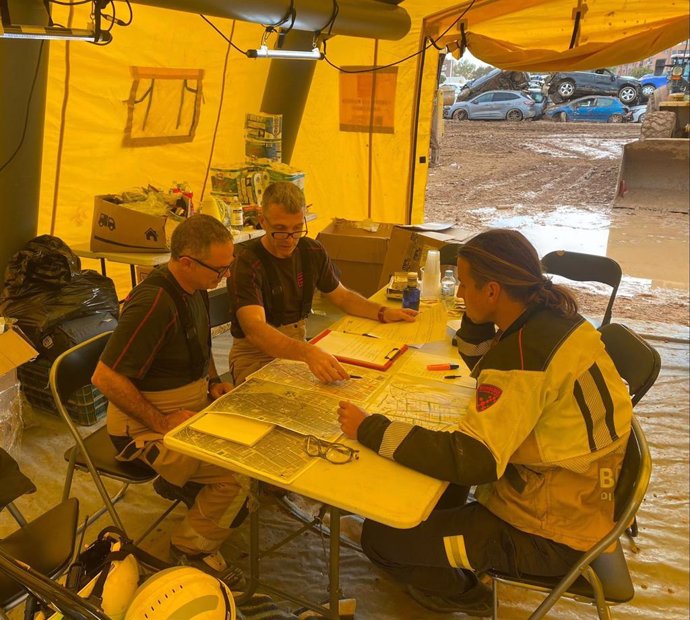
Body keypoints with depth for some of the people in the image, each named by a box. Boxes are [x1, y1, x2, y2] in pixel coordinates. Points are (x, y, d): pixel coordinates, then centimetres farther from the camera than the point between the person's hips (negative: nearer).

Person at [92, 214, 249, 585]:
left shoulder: (195, 289, 3)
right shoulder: (154, 302, -28)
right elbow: (105, 377, -27)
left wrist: (214, 384, 3)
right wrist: (161, 423, -22)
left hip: (194, 403, 9)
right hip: (146, 425, -9)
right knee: (236, 475, -21)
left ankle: (184, 482, 20)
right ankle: (192, 548, 6)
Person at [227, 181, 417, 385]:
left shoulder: (313, 251, 0)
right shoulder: (247, 263, -21)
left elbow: (342, 296, 15)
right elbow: (255, 329, -36)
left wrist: (383, 313, -3)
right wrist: (307, 353, -53)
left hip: (298, 348, 6)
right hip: (255, 356, -6)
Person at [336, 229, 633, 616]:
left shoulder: (527, 351, -31)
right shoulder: (550, 316, -2)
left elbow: (472, 459, -34)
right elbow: (483, 367, 15)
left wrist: (370, 430, -28)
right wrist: (477, 320, -2)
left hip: (550, 535, -9)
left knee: (380, 536, -6)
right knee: (436, 450, 23)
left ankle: (463, 593, 21)